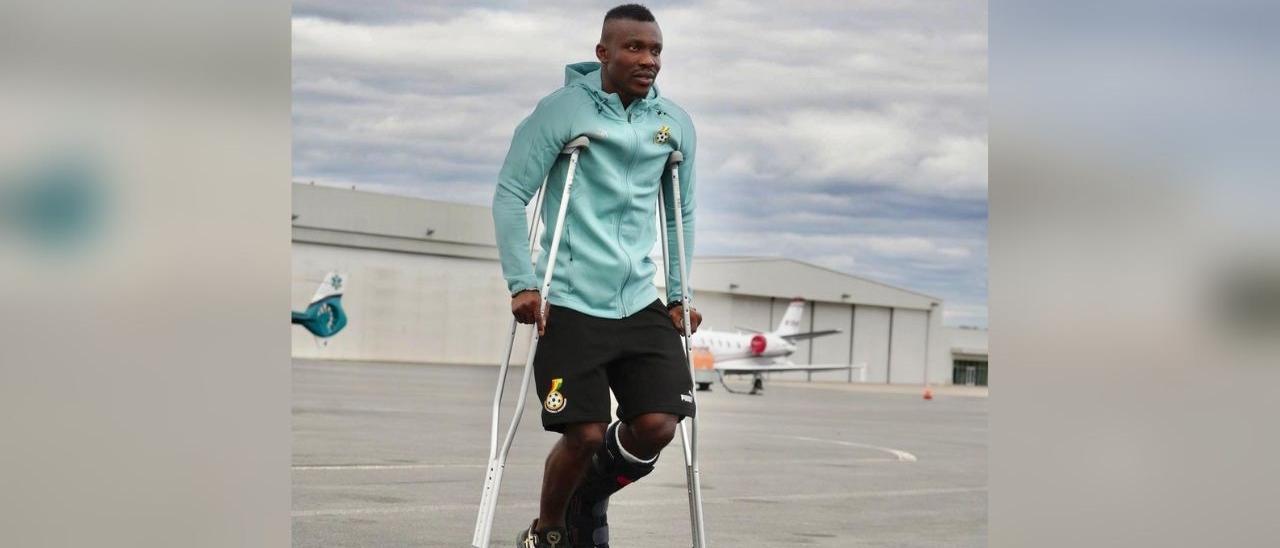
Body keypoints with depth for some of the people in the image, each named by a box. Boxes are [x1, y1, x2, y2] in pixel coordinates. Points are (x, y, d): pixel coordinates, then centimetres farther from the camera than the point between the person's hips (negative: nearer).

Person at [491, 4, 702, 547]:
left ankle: (589, 500, 24)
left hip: (644, 304, 4)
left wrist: (679, 294, 15)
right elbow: (510, 194, -5)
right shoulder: (562, 110, -6)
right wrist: (523, 283, -12)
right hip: (572, 303, -4)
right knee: (584, 434, -6)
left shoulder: (676, 124, 9)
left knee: (657, 426, -7)